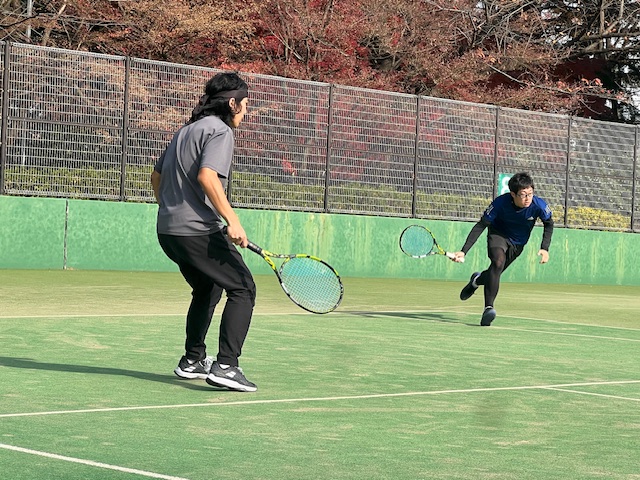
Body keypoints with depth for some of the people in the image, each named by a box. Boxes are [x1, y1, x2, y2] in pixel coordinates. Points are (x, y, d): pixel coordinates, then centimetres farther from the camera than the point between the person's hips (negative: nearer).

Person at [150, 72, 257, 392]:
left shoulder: (186, 130, 19)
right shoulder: (220, 131, -8)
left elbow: (157, 176, 26)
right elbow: (207, 176, -23)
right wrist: (232, 221, -26)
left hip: (168, 230, 10)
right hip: (199, 230, -10)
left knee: (207, 290, 26)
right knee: (242, 288, -5)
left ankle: (193, 361, 31)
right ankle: (225, 366, -16)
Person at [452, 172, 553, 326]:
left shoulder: (538, 205, -28)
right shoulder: (500, 203, -32)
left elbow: (549, 224, -5)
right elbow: (481, 226, -26)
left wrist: (545, 249, -15)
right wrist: (463, 251, -32)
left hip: (518, 243, 3)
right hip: (498, 235, -3)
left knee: (495, 274, 9)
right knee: (498, 261, -32)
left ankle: (477, 280, 48)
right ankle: (488, 308, -35)